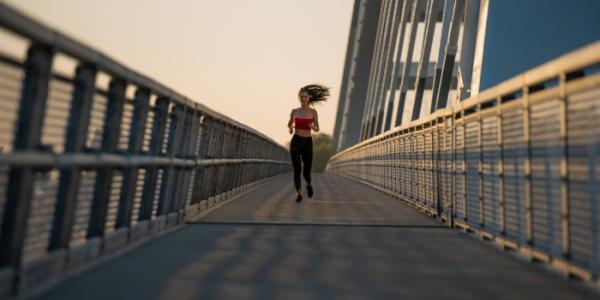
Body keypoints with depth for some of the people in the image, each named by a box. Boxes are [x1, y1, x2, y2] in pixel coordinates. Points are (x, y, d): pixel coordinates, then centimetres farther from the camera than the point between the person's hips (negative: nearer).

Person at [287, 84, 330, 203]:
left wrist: (312, 126, -18)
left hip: (308, 143, 0)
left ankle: (308, 184, 38)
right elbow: (290, 124, 20)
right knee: (297, 170, -11)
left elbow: (317, 129, 6)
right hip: (295, 142, 0)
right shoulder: (294, 111, 4)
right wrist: (290, 129, -4)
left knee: (306, 172, 3)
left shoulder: (313, 111, 1)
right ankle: (299, 194, 0)